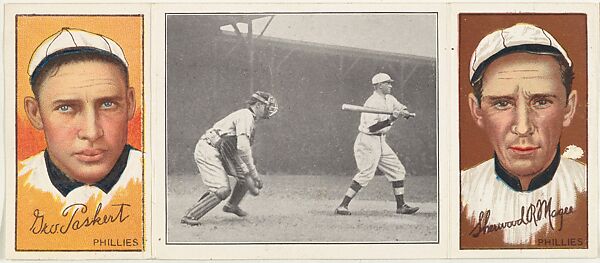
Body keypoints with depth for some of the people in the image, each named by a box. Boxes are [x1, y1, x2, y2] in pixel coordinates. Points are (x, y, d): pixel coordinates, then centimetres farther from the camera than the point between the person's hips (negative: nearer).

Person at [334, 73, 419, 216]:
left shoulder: (389, 99, 10)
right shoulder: (372, 102, -18)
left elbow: (401, 108, 21)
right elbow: (372, 127, -25)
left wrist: (405, 112, -3)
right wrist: (391, 119, -32)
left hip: (380, 142, 10)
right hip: (368, 141, -10)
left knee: (398, 170, 9)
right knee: (366, 173, -19)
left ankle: (401, 205, 16)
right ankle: (342, 206, -17)